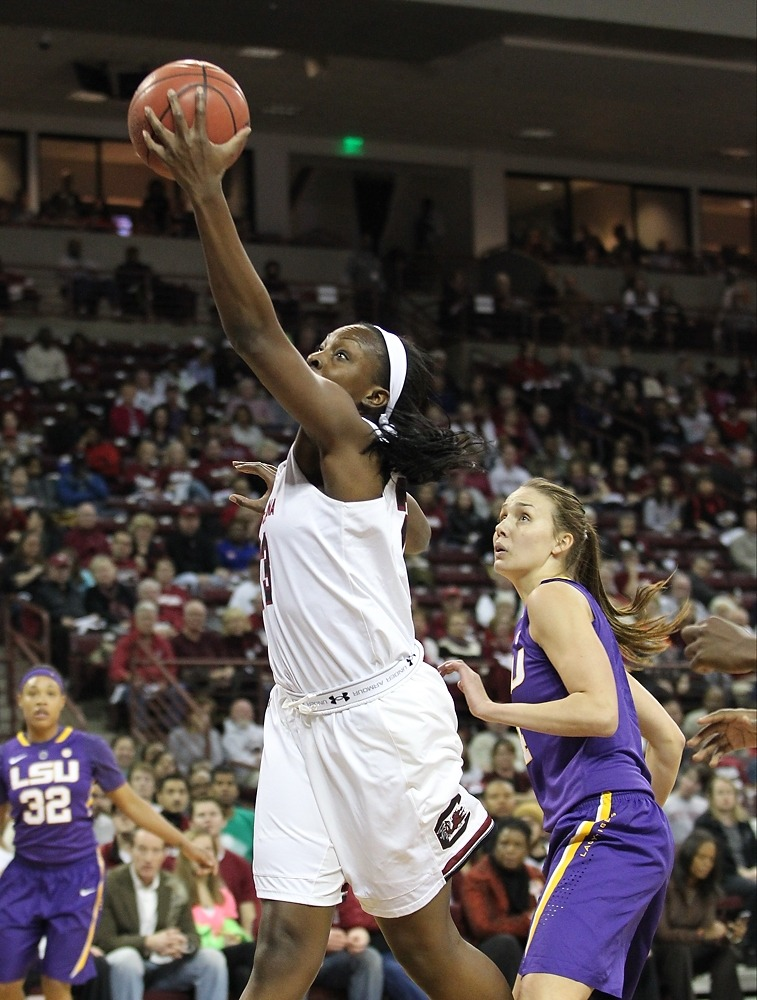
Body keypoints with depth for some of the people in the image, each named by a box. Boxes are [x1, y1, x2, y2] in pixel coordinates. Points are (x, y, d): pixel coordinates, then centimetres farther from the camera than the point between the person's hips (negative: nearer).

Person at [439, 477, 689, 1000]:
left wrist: (493, 709, -10)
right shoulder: (582, 611, 27)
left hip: (604, 823, -11)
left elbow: (600, 711, -16)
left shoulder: (554, 596, -1)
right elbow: (669, 739, 27)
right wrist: (645, 817, 36)